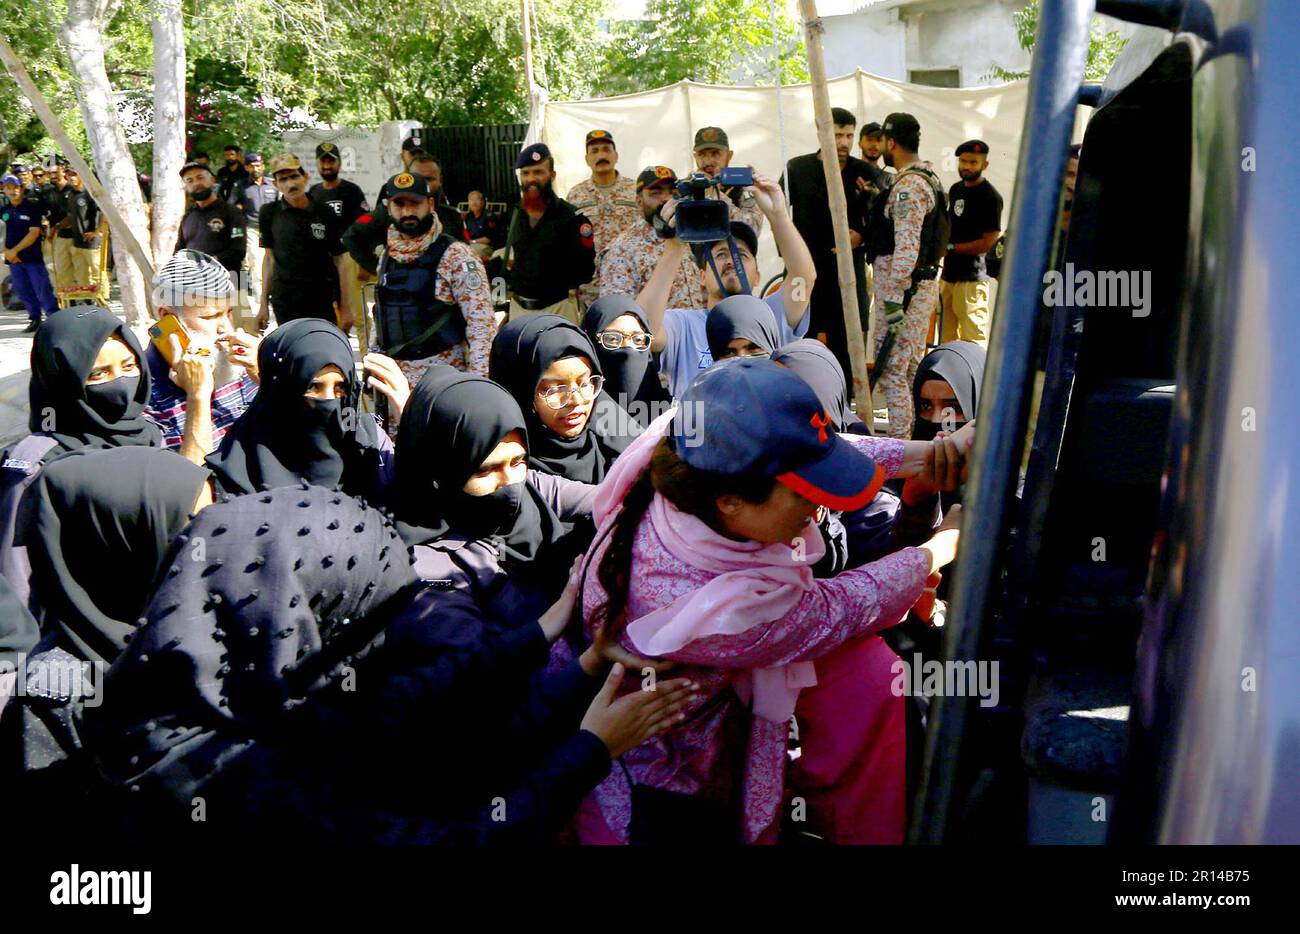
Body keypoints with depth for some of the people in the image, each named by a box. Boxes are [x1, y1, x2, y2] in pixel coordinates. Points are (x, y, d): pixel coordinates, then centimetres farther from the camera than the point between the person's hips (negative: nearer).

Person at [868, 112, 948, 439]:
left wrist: (894, 298, -26)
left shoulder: (908, 185, -17)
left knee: (890, 370, -8)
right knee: (911, 367, 17)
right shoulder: (928, 178, 16)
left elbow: (906, 247, -24)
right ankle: (915, 438, 24)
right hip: (924, 282, 11)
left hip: (902, 288, -11)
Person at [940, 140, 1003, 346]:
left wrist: (950, 248, -10)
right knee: (947, 338, 12)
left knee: (973, 341, -10)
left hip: (971, 278, -8)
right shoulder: (956, 189, 16)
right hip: (949, 273, 8)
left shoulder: (990, 197, -9)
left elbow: (988, 242, -13)